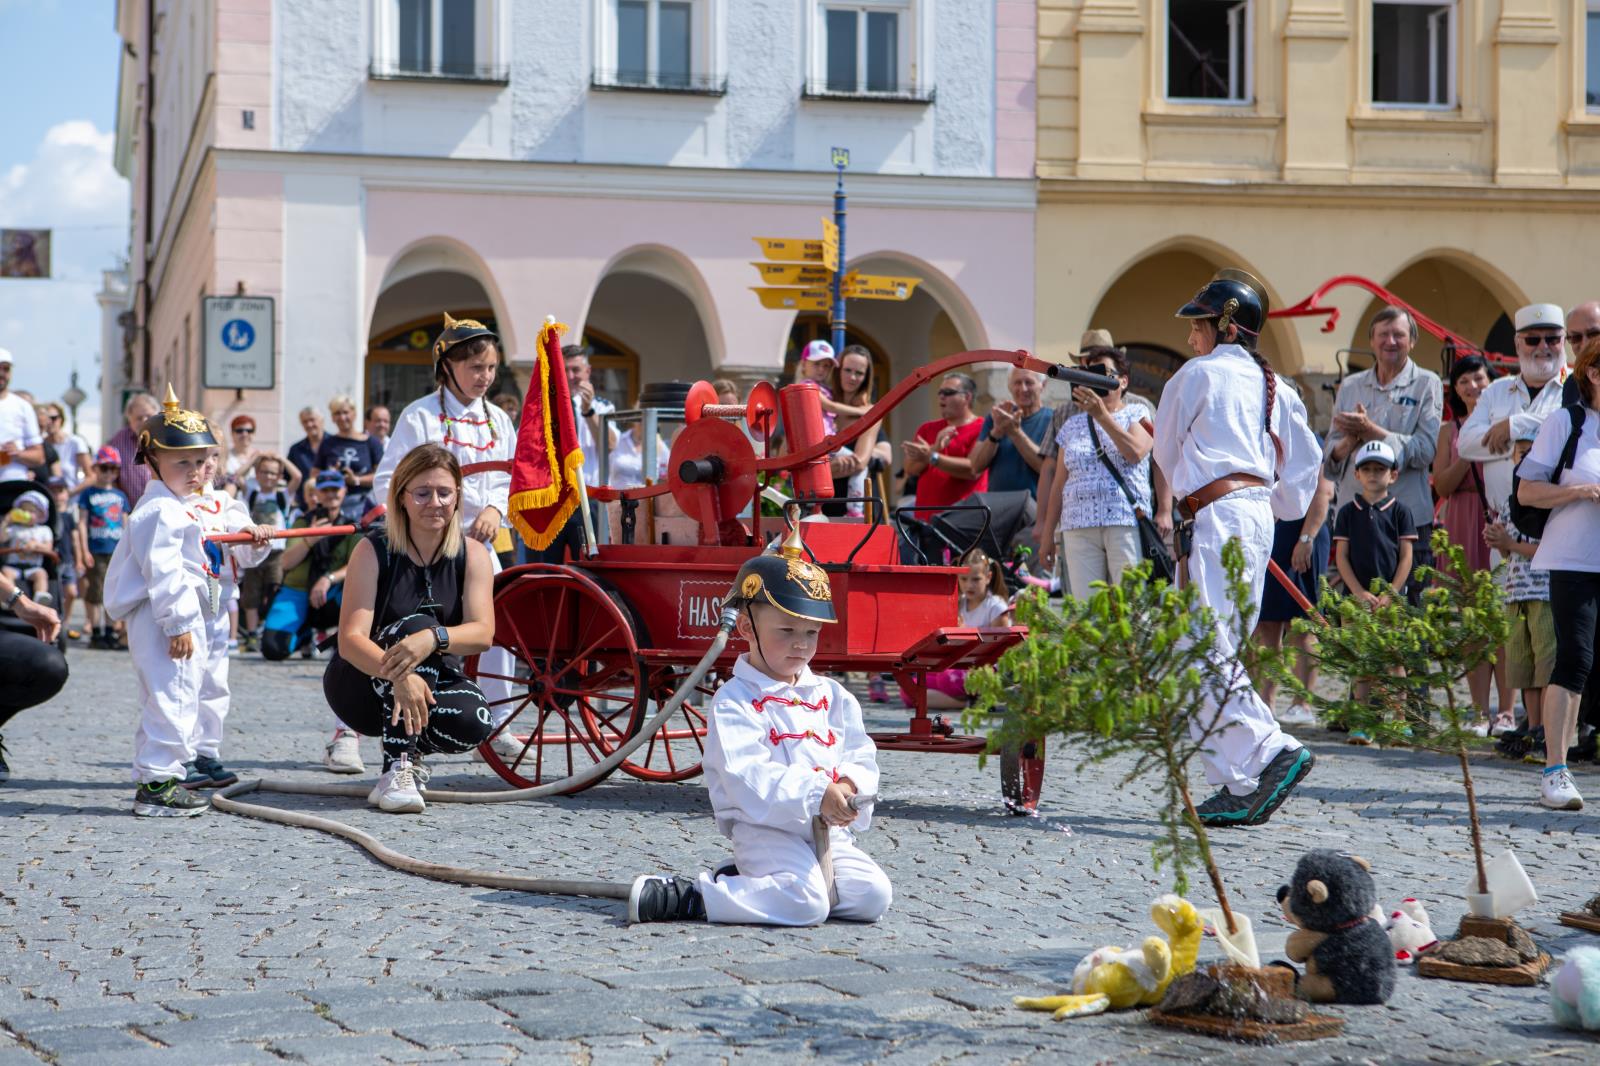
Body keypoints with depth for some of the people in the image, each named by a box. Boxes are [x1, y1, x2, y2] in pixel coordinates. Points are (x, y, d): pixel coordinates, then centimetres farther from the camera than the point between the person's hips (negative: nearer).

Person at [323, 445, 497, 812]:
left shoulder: (473, 555, -6)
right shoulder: (373, 551, -13)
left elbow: (482, 633, -21)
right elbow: (350, 639, -23)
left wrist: (435, 638, -44)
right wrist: (398, 675, -44)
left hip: (433, 684, 2)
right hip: (362, 684, -2)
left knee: (473, 722, -32)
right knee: (417, 623, -32)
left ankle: (414, 747, 4)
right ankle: (397, 769, -34)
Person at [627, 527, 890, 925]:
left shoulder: (832, 695, 14)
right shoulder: (734, 700, -6)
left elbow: (862, 757, 10)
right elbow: (748, 777, -19)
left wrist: (849, 786, -15)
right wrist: (816, 794, -28)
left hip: (830, 831, 7)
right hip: (765, 829, -7)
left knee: (874, 895, -9)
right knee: (806, 903, -28)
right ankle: (685, 897, -16)